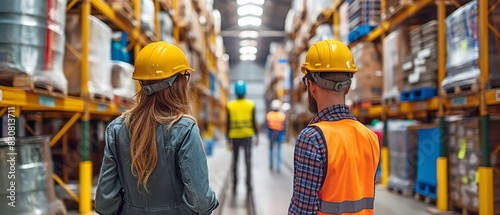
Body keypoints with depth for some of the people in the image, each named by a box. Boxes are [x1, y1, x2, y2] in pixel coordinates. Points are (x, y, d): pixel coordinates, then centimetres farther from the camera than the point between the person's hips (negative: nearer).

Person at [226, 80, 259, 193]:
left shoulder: (230, 106, -3)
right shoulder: (251, 105, -3)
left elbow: (228, 124, -4)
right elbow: (253, 122, -3)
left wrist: (228, 139, 0)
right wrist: (256, 136, 7)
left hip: (234, 137, 1)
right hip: (247, 136, 0)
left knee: (235, 162, 11)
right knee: (248, 161, 3)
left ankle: (234, 185, 16)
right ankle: (248, 184, 0)